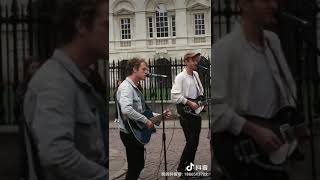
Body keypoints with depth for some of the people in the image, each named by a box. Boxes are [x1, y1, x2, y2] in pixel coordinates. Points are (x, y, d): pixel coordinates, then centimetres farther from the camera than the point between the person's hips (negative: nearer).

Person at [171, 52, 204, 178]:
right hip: (185, 112, -8)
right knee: (191, 141, -9)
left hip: (196, 111, 8)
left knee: (195, 141, 11)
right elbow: (175, 96, -21)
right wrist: (189, 103, -19)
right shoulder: (180, 77, -13)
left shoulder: (196, 74, 10)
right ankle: (181, 168, 4)